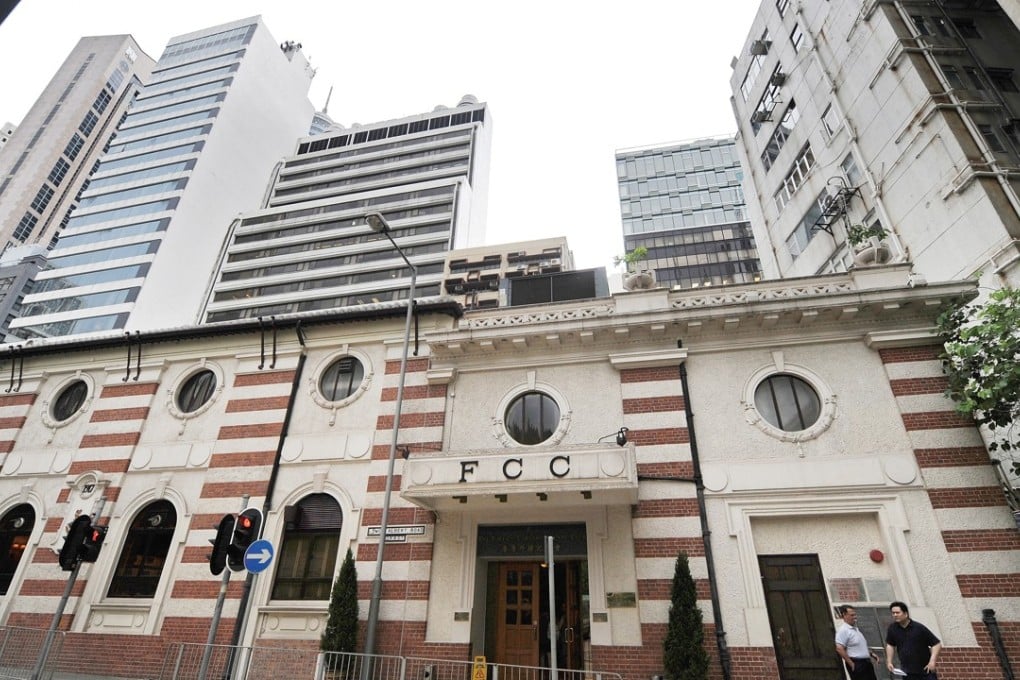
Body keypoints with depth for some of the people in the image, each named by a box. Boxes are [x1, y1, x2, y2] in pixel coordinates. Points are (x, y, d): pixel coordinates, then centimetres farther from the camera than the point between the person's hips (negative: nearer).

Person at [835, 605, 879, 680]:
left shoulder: (856, 628, 13)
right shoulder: (843, 630, -18)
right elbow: (839, 649, -25)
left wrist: (871, 653, 14)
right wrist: (851, 664, -20)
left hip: (866, 662, 10)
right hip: (856, 664, -10)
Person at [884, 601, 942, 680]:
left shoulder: (919, 628, -11)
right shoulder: (892, 628, -3)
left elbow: (937, 644, -9)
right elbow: (890, 645, 9)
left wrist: (932, 661, -19)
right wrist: (889, 661, 3)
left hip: (926, 670, -2)